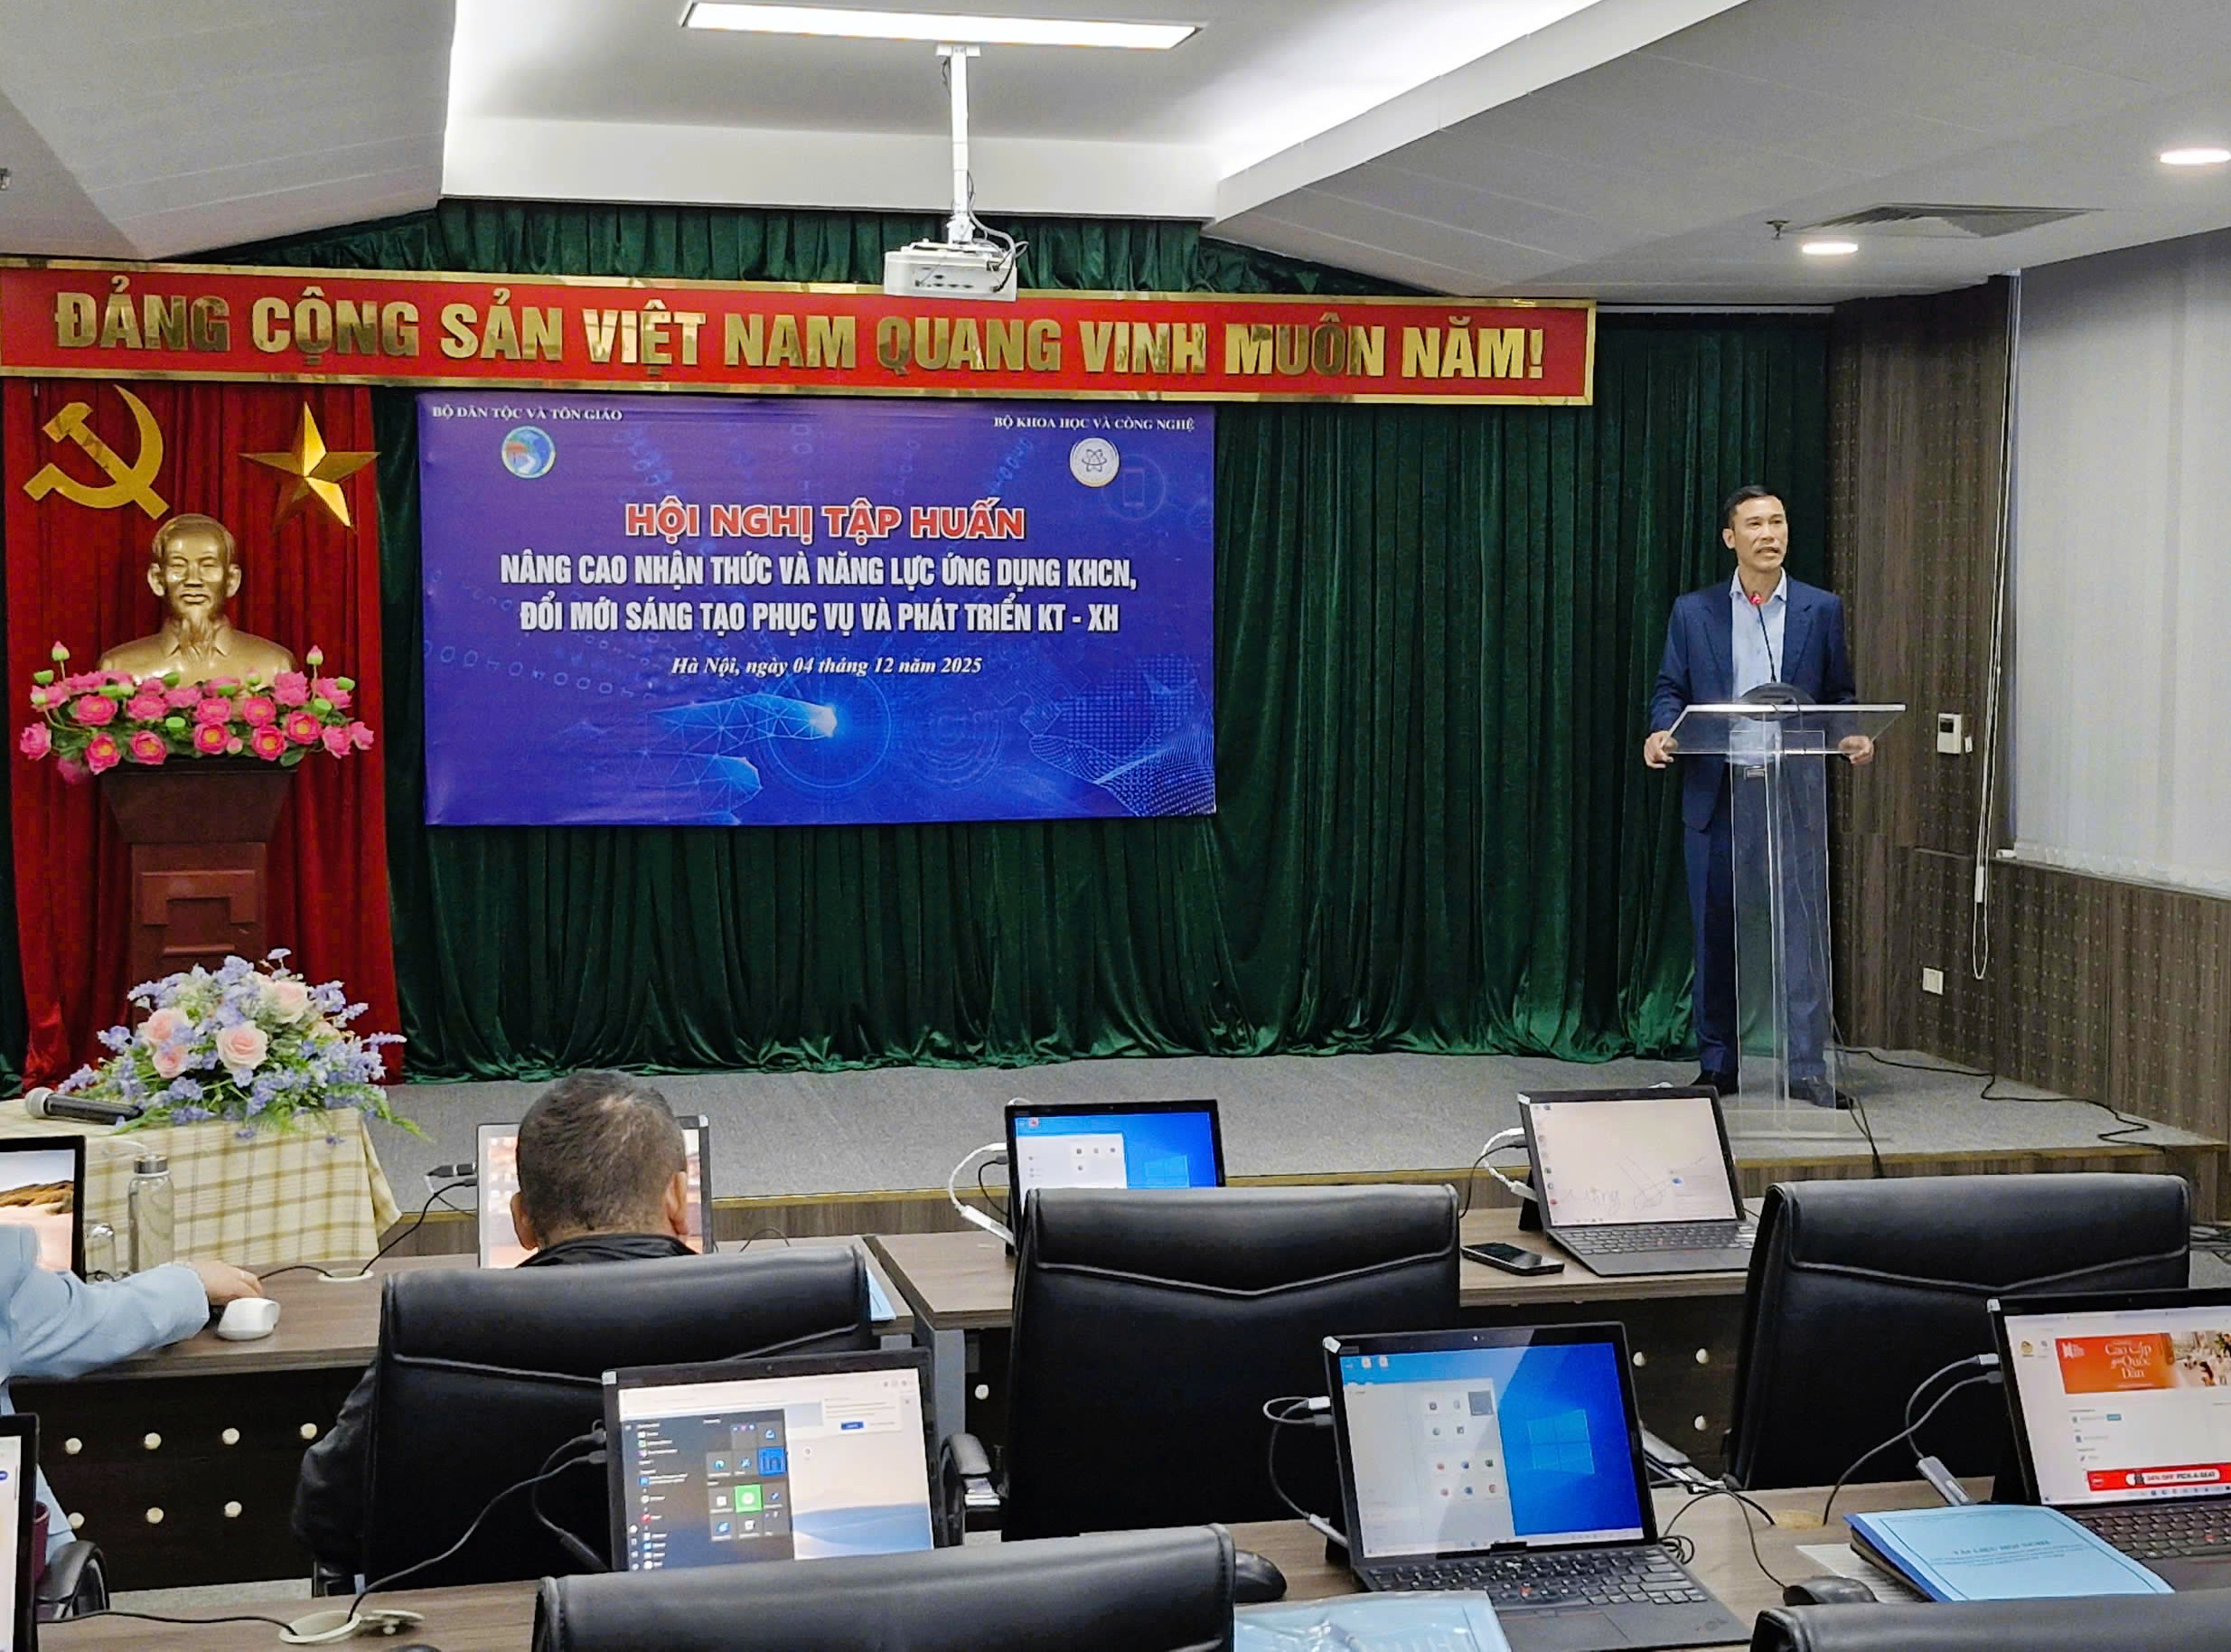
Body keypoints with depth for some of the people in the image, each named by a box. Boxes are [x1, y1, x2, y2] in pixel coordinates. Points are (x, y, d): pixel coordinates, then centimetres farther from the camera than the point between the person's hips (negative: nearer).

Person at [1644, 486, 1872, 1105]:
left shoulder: (1821, 610, 8)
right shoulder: (1693, 612, 7)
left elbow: (1838, 695, 10)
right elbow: (1670, 689, 8)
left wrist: (1853, 737, -10)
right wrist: (1663, 733, -13)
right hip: (1715, 796, 1)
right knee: (1715, 935, 5)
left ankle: (1807, 1068, 0)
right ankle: (1718, 1066, 15)